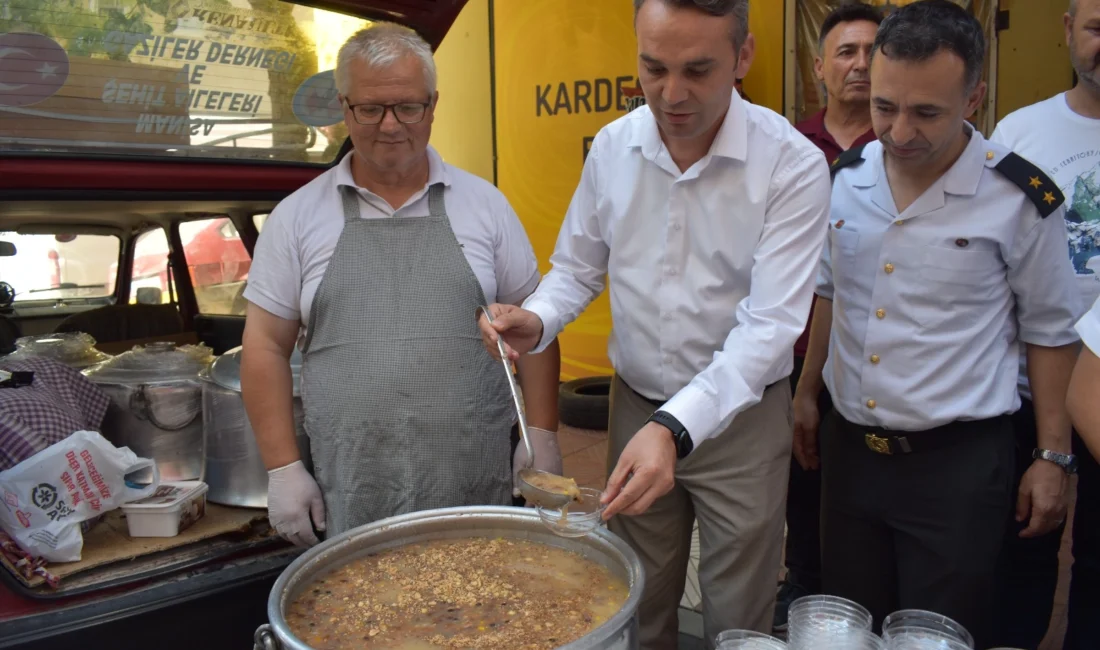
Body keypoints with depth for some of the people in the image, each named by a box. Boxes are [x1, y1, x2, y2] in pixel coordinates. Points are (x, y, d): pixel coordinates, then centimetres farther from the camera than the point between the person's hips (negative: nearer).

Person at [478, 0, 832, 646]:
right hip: (636, 405, 3)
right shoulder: (612, 146, -6)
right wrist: (537, 321, -17)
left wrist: (676, 427, -37)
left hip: (739, 416, -3)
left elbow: (769, 323, -24)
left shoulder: (794, 165, -19)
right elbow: (578, 269, 5)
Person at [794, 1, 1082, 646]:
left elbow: (1050, 330, -2)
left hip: (958, 459, -4)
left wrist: (1053, 458, -1)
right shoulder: (846, 177, 0)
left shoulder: (1021, 198, -12)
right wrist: (805, 392, 15)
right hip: (850, 445, 4)